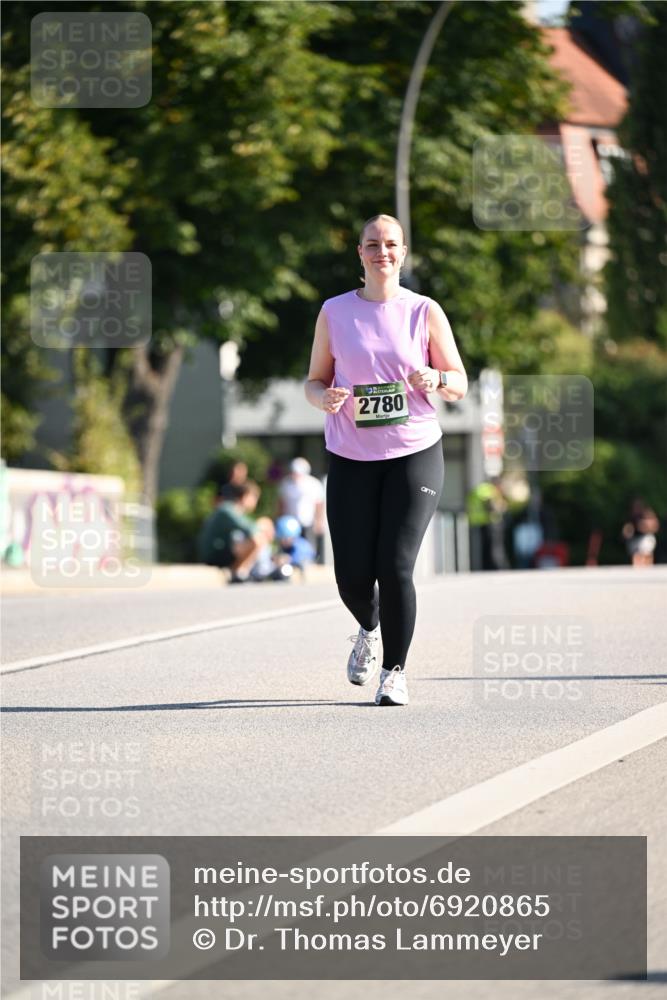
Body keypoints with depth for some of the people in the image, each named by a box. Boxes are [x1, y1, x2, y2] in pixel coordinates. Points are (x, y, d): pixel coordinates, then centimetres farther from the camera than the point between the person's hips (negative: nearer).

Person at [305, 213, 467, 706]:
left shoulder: (425, 312, 4)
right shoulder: (335, 312, 6)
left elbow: (459, 384, 7)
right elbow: (315, 381, 11)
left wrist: (435, 379, -16)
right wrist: (324, 398, -12)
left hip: (415, 453, -1)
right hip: (351, 459, 1)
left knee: (396, 568, -12)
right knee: (352, 577, -2)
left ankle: (395, 671, 5)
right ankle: (369, 630, 33)